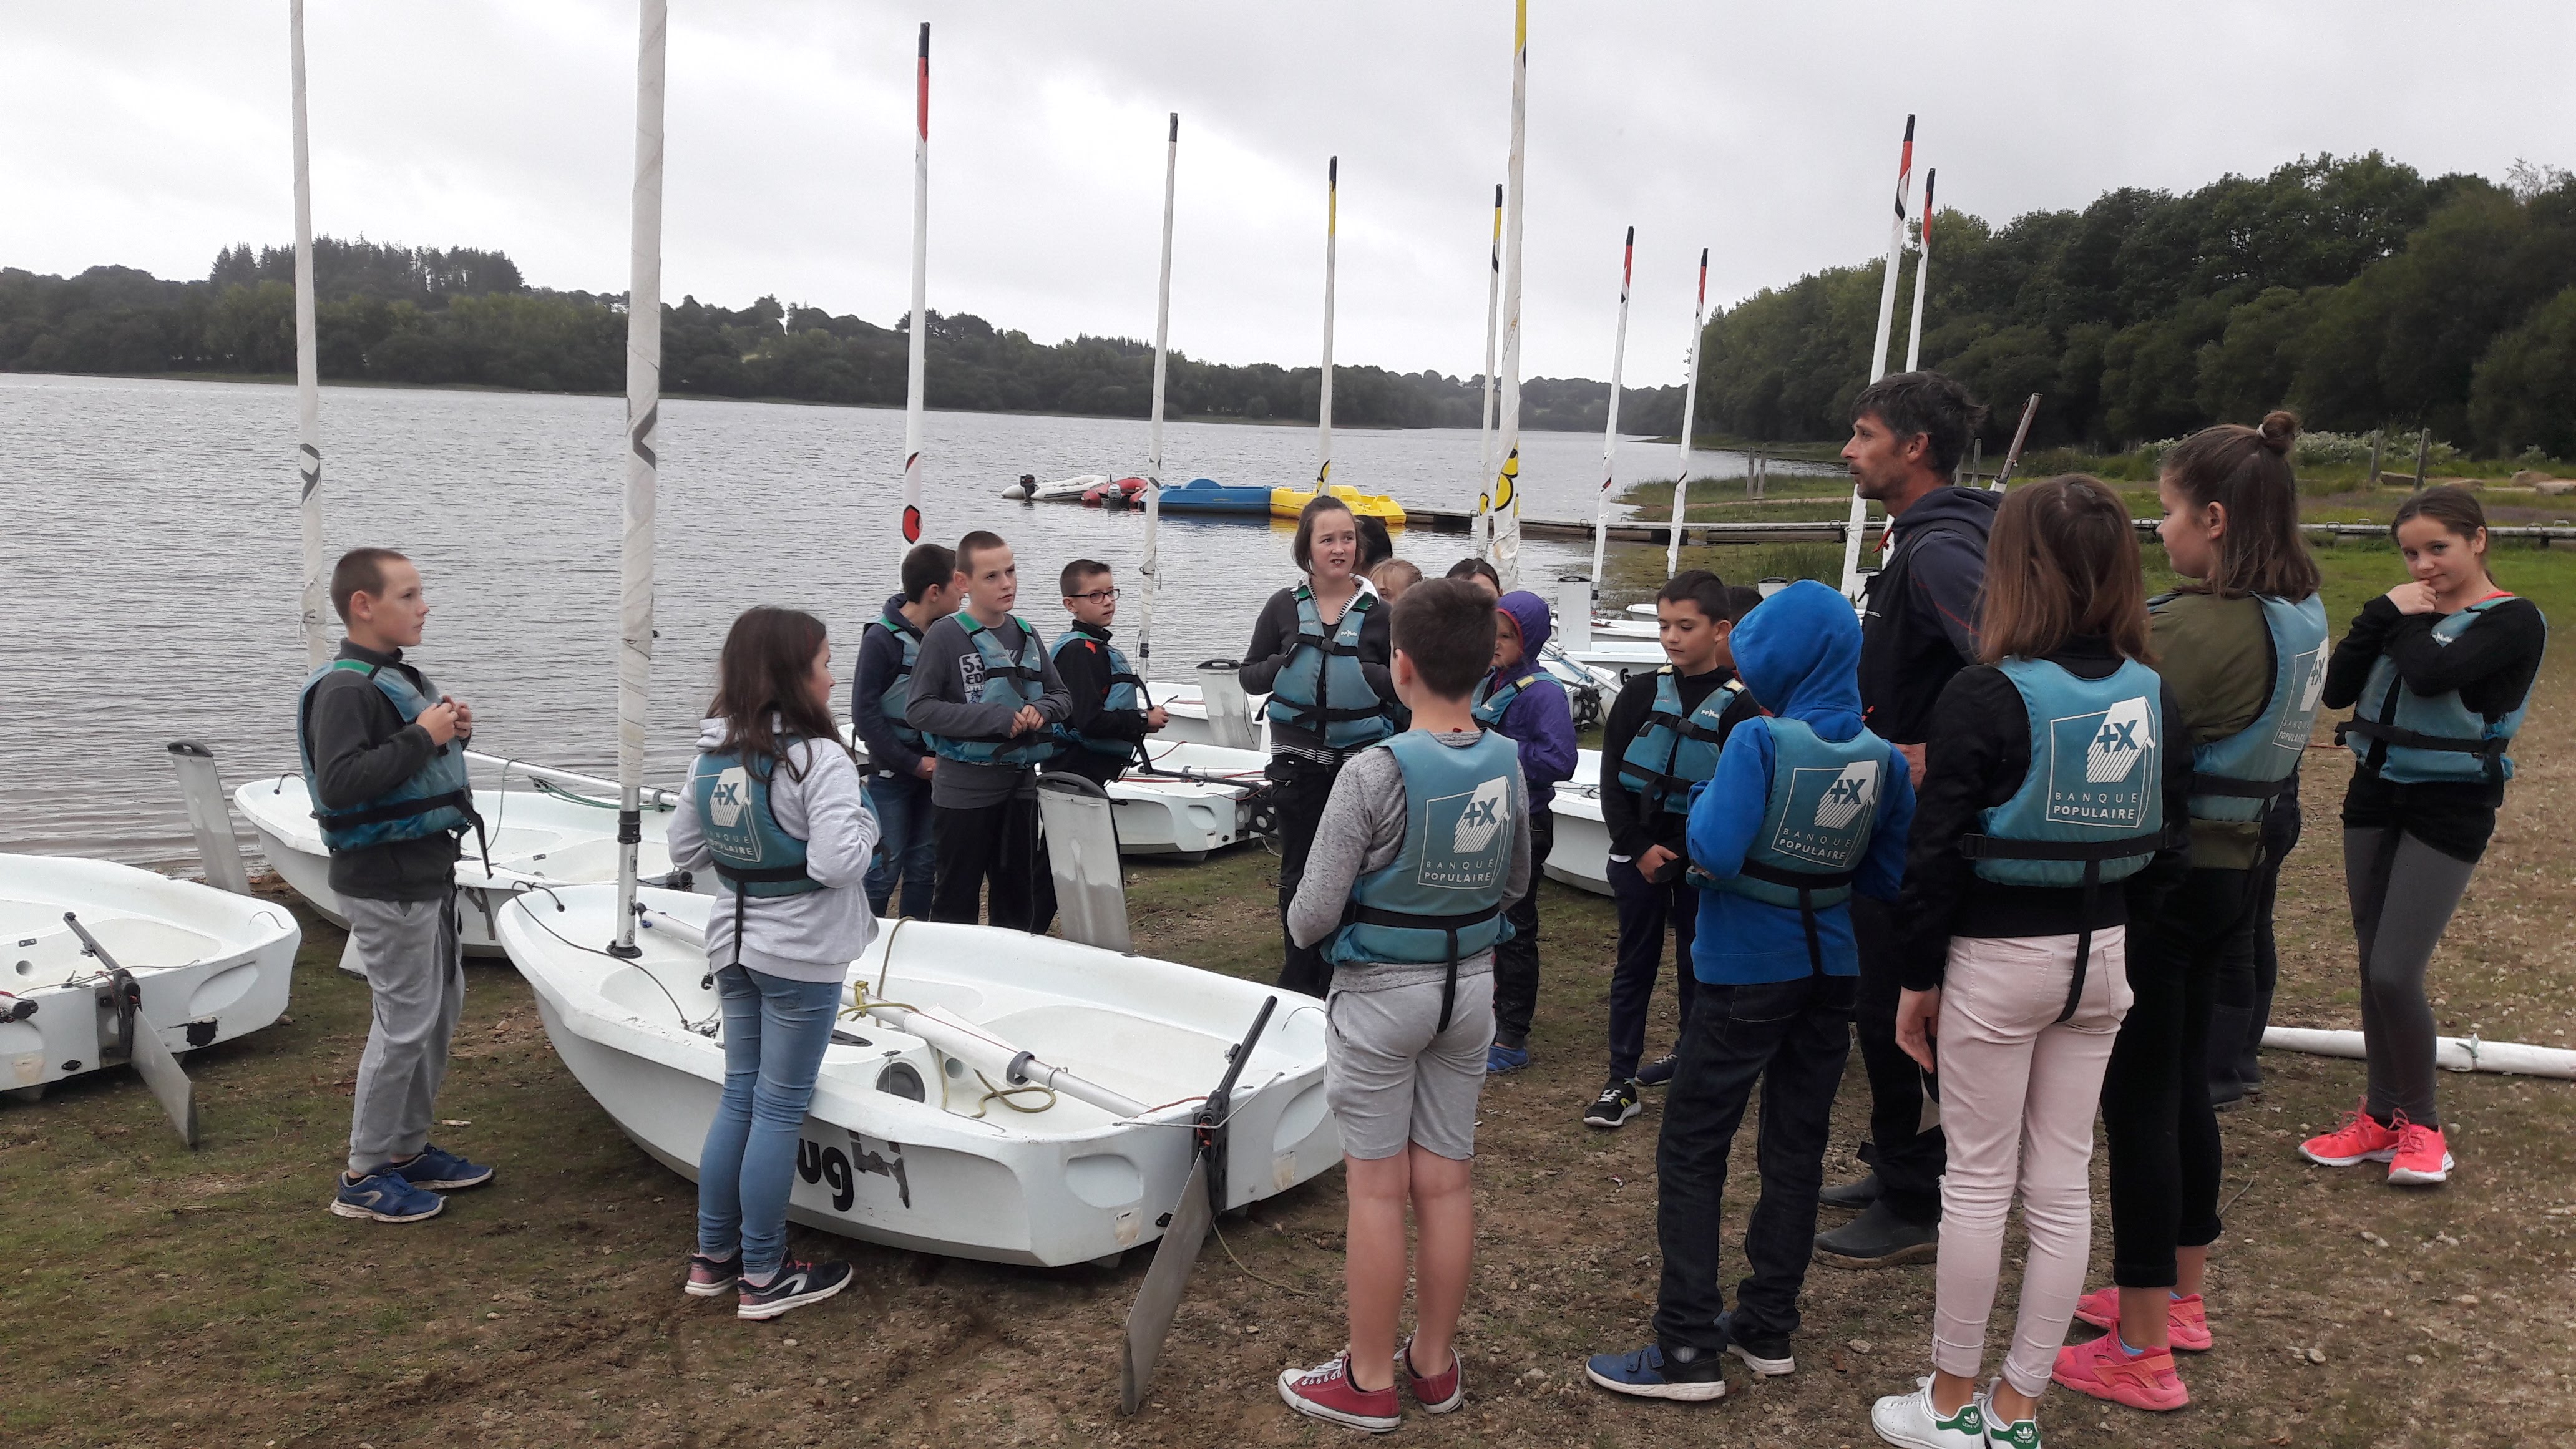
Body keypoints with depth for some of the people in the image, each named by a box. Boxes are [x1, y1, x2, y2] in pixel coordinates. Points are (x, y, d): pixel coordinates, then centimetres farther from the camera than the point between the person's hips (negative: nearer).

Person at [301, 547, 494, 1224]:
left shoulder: (400, 676, 12)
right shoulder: (344, 689, -18)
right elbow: (338, 784, -29)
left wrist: (453, 731, 2)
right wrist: (421, 737, -26)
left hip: (428, 869, 10)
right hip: (386, 881, -10)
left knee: (443, 1007, 17)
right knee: (405, 1022, -4)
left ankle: (409, 1149, 30)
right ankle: (364, 1176, 9)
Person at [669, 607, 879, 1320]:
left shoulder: (711, 755, 3)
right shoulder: (818, 760, -19)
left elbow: (685, 849, 10)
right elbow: (837, 864, -26)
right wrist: (865, 824, -8)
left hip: (734, 945, 7)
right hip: (800, 954, -7)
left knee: (739, 1097, 17)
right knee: (780, 1108, 2)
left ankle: (713, 1257, 26)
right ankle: (763, 1278, 12)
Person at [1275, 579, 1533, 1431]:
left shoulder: (1375, 774, -22)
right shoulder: (1509, 767, -4)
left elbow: (1312, 915, -18)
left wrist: (1305, 930, 3)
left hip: (1381, 994, -5)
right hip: (1470, 986, 6)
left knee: (1378, 1188, 5)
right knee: (1446, 1183, 14)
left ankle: (1370, 1381, 18)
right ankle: (1434, 1363, 28)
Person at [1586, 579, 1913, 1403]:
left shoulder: (1761, 741, -19)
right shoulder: (1883, 758, -2)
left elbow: (1715, 854, -25)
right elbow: (1887, 877, 5)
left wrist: (1704, 802, -7)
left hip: (1748, 972, -6)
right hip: (1831, 969, 6)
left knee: (1692, 1150, 3)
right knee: (1797, 1148, 14)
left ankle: (1689, 1350, 3)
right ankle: (1768, 1330, 25)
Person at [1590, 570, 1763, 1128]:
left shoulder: (1738, 706, -6)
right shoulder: (1640, 693, 1)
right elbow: (1612, 777, 0)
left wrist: (1678, 854, -13)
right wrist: (1638, 847, -9)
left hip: (1700, 861, -2)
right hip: (1638, 855, 2)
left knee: (1698, 968, 9)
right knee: (1634, 964, 7)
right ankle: (1622, 1081, 12)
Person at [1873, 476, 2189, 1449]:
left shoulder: (1987, 697, -17)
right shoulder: (2152, 696, 0)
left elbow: (1938, 854, -15)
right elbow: (2168, 843, 6)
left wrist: (1917, 978, -5)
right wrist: (2116, 931, 18)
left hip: (1998, 959, -5)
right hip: (2101, 958, 5)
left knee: (1979, 1180, 6)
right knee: (2062, 1184, 11)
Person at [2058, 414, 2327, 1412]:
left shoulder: (2198, 626, -24)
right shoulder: (2300, 616, 5)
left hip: (2156, 880, -9)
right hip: (2225, 868, 9)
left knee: (2137, 1102, 0)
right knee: (2184, 1084, 20)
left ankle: (2141, 1355, 10)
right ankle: (2180, 1298, 36)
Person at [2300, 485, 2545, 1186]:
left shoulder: (2513, 621, -10)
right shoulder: (2410, 612, 7)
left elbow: (2431, 674, -28)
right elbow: (2337, 688, -3)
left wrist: (2403, 623, -9)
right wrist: (2384, 613, -10)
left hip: (2449, 810, -6)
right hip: (2375, 795, 6)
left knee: (2395, 973, -10)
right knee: (2373, 968, 10)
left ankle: (2421, 1124, 9)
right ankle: (2382, 1117, 22)